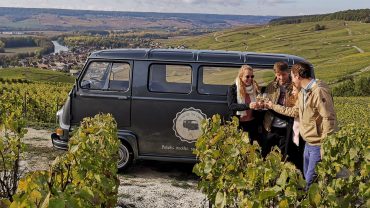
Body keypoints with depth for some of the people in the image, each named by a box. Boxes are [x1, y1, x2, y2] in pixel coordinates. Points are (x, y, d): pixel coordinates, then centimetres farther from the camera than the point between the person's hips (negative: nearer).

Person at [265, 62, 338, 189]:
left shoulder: (319, 91, -20)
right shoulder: (303, 92, 11)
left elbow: (328, 119, -24)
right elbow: (295, 111, 23)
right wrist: (273, 107, 25)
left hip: (319, 145, -10)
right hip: (309, 143, 10)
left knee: (312, 181, -3)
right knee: (307, 177, 19)